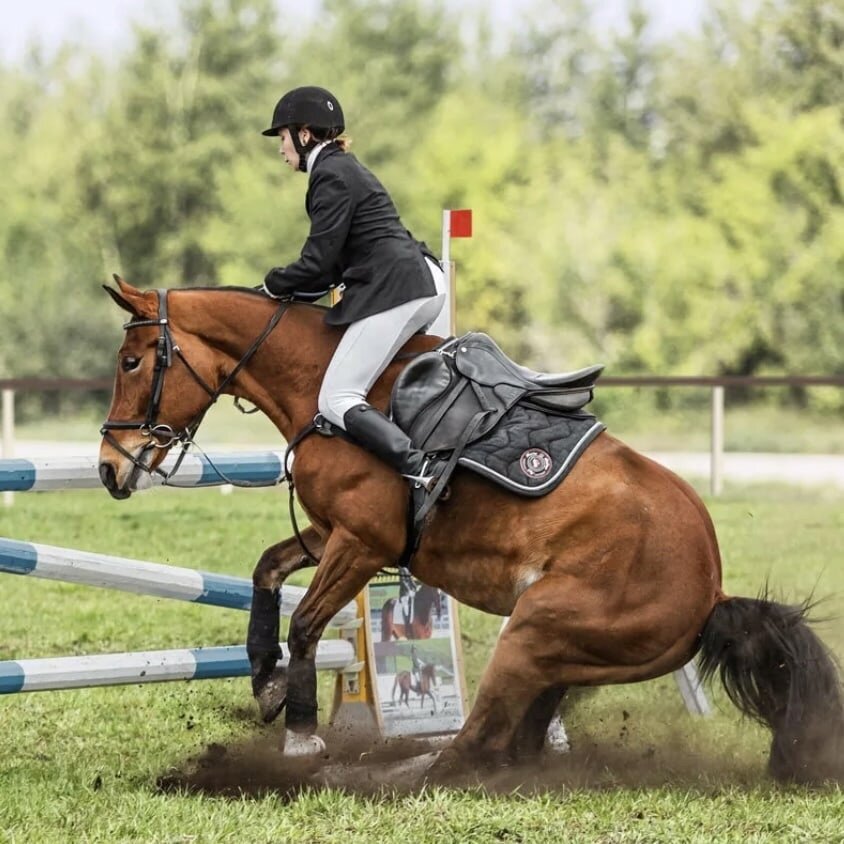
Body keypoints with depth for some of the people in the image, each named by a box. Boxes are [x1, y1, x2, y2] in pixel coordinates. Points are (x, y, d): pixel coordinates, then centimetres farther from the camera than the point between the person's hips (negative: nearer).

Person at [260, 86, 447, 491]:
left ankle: (421, 470, -28)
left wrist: (273, 285, 4)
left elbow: (318, 263, -13)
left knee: (336, 400, -12)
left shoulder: (332, 176, -9)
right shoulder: (344, 168, 22)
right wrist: (284, 288, 14)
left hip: (394, 290, -11)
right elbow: (334, 264, 22)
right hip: (423, 284, 11)